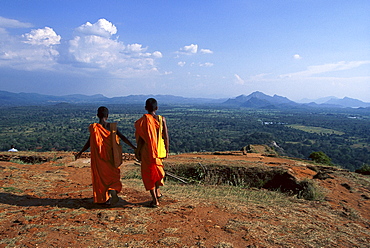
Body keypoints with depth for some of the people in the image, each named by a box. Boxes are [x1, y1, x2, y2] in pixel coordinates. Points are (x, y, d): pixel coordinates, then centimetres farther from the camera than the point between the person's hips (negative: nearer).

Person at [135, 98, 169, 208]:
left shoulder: (143, 120, -8)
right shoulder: (161, 119, -2)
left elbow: (140, 138, -8)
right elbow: (166, 136, -1)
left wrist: (137, 151, 2)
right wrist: (167, 150, 9)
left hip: (147, 151, -3)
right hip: (159, 150, 3)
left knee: (149, 174, 6)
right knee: (157, 169, 27)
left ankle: (155, 200, 8)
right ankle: (157, 191, 36)